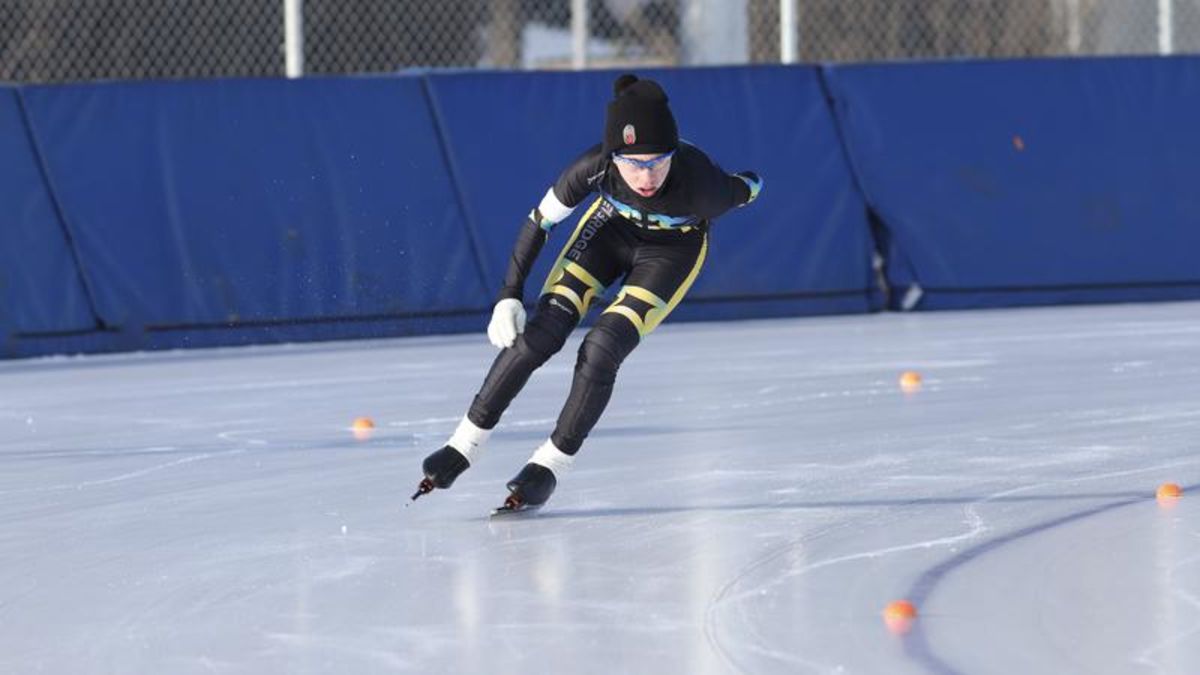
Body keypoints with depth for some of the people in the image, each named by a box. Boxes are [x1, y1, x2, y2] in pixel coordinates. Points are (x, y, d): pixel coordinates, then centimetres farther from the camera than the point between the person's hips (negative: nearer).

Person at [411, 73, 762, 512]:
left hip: (673, 248, -2)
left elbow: (745, 190, -16)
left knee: (601, 350, -18)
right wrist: (509, 295, -21)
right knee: (539, 334, -9)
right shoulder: (596, 167, -34)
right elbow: (541, 219, -19)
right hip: (611, 225, 2)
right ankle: (466, 444, 4)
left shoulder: (698, 181, -40)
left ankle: (552, 463, -1)